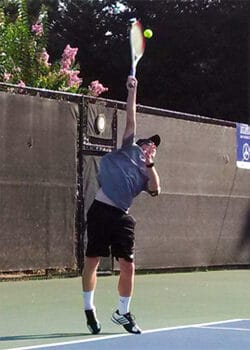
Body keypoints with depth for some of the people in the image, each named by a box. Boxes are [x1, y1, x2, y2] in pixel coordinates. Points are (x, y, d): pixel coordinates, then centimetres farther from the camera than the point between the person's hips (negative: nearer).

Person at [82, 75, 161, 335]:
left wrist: (150, 163, -2)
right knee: (92, 261, 0)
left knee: (128, 266, 0)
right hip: (101, 210, -3)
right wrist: (132, 91, 10)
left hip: (121, 217, 4)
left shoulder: (146, 173, 19)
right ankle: (89, 308, 16)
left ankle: (123, 313, 17)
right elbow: (131, 119, 11)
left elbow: (155, 190, -1)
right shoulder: (130, 148, 13)